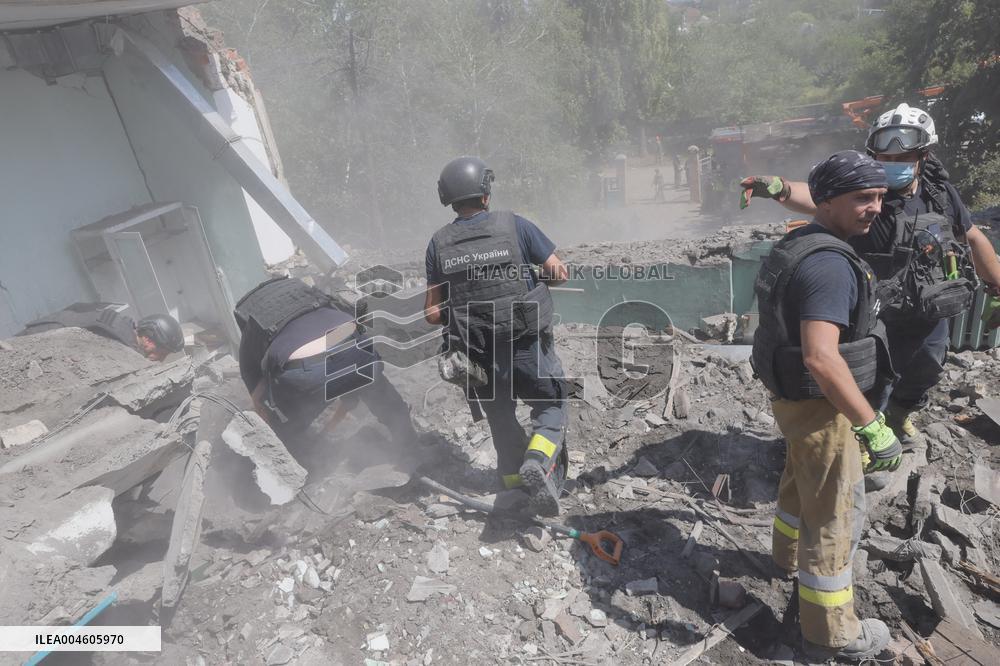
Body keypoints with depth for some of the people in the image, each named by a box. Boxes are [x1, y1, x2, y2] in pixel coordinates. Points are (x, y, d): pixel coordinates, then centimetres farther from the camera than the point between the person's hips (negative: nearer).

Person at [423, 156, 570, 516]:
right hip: (528, 345, -2)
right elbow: (558, 273, -5)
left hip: (477, 352, 3)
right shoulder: (514, 225, -7)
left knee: (501, 419, 20)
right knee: (551, 406, 13)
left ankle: (515, 477, 28)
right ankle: (538, 464, -12)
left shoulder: (439, 243, -1)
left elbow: (432, 311, -3)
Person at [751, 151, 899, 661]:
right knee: (836, 515, 5)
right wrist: (873, 427, -29)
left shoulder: (799, 246, 6)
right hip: (819, 405, -10)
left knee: (802, 481, 31)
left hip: (793, 394, 10)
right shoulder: (830, 264, -26)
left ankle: (789, 555, 56)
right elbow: (821, 358, -35)